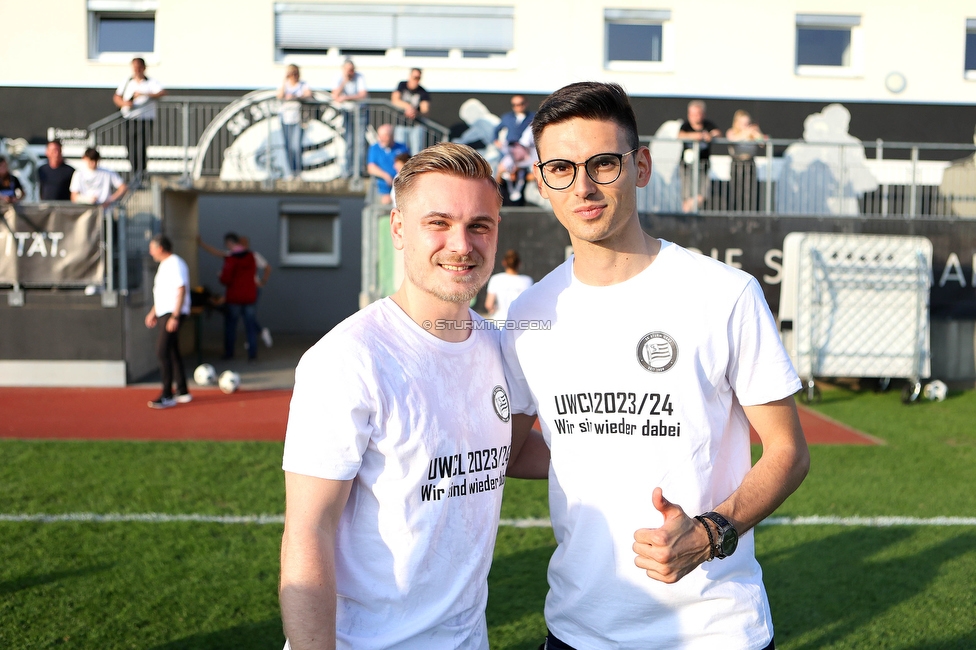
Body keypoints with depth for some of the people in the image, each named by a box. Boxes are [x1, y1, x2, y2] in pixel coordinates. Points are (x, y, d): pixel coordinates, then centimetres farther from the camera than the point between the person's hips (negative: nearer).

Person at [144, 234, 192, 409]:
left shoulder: (175, 264, -13)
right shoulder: (164, 264, 18)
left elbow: (181, 290, -21)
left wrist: (175, 317, -25)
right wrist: (153, 312, 25)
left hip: (172, 314, -10)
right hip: (163, 314, 10)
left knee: (162, 352, -13)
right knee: (172, 353, 13)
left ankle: (167, 396, -11)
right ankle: (182, 392, 19)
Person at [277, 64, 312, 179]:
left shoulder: (303, 85, 6)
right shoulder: (284, 85, 13)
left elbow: (308, 94, -13)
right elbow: (280, 96, -3)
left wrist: (296, 96, -25)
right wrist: (284, 82, -5)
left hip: (297, 119, -3)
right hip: (285, 117, 3)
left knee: (296, 145, -11)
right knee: (288, 146, 1)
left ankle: (298, 171, -3)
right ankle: (291, 171, 5)